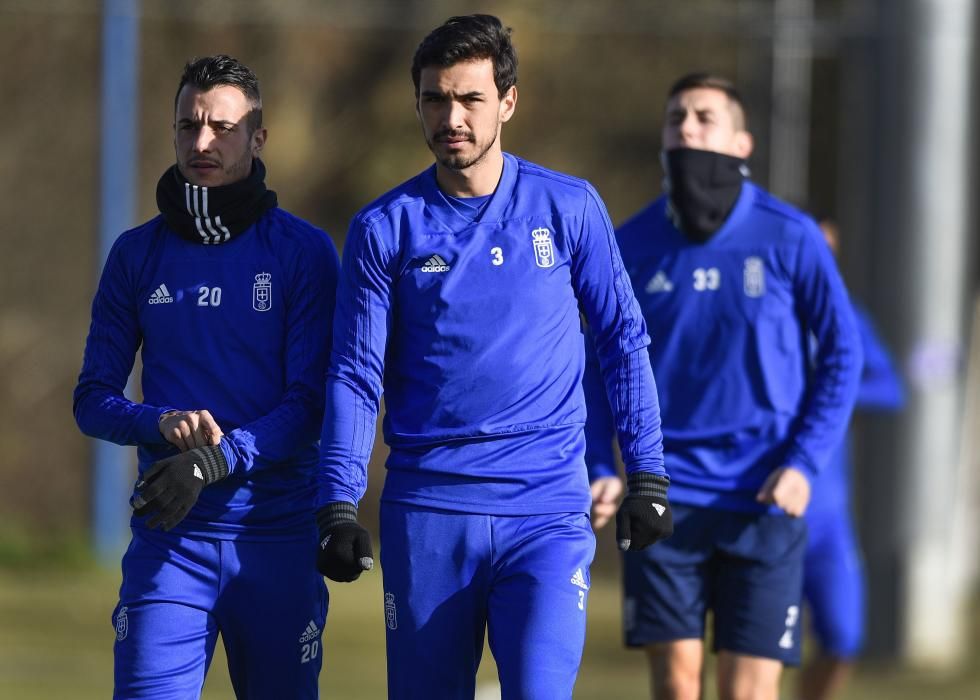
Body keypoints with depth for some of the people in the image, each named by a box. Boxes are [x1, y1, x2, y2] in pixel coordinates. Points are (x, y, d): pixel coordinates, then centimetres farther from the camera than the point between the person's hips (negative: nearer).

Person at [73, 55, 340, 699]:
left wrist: (214, 461, -20)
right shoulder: (138, 254, 9)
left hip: (278, 537, -1)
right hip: (169, 535, 1)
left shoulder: (304, 252, 1)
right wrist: (164, 425, -12)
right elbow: (93, 400, 9)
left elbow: (310, 404, -5)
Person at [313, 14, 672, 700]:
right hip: (426, 514, 1)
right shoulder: (385, 229, 4)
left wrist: (648, 475, 6)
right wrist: (339, 505, -7)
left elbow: (624, 340, 10)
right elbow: (355, 375, 3)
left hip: (546, 512, -1)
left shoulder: (568, 207, 4)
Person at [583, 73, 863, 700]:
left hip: (763, 501, -1)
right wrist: (601, 469, 0)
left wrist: (804, 464, -7)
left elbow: (842, 353, 3)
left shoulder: (790, 238, -3)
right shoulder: (632, 244, 3)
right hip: (663, 497, 1)